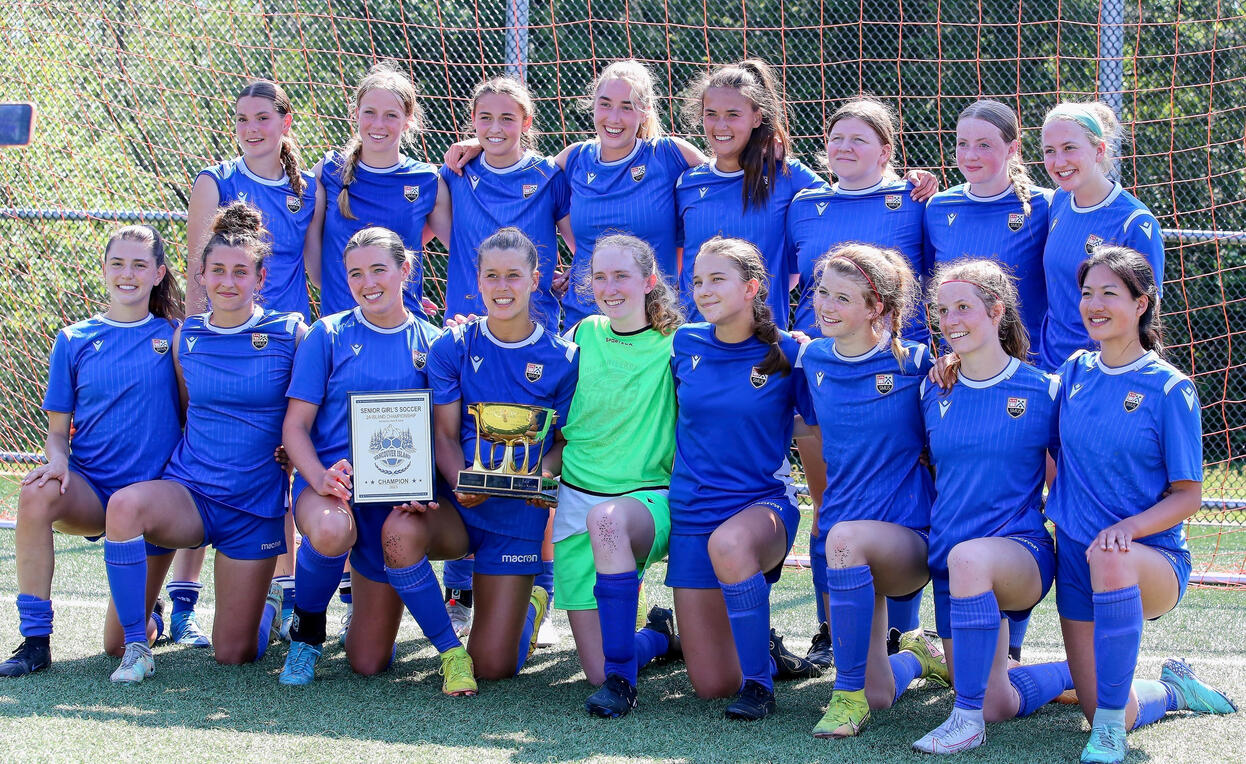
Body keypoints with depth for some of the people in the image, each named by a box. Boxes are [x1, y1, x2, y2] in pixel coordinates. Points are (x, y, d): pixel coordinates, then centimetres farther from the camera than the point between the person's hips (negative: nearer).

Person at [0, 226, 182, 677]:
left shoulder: (174, 337, 3)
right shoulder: (74, 341, 6)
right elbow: (57, 430, 6)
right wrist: (57, 459, -14)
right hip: (89, 491, 1)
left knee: (119, 645, -7)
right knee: (36, 493, -37)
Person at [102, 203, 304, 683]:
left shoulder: (291, 334, -4)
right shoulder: (186, 337, 4)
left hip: (256, 505, -1)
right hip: (188, 493, 2)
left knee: (235, 654, 0)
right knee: (125, 505, -35)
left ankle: (267, 603, 39)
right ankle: (136, 645, -17)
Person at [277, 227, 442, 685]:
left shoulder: (430, 344, 6)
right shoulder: (328, 335, 1)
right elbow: (295, 425, -2)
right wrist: (320, 477, -22)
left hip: (395, 497, 2)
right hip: (328, 484, -2)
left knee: (369, 662, 0)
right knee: (331, 531, -42)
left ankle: (367, 606, 39)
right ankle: (306, 630, -9)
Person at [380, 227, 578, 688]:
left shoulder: (561, 359, -2)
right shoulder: (452, 348, -1)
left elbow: (567, 441, 3)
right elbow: (444, 435, -3)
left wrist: (545, 472, -20)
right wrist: (461, 483, -24)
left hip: (518, 514, -1)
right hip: (456, 504, 1)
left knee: (493, 667, -4)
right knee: (400, 531, -37)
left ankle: (530, 607, 35)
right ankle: (449, 649, -14)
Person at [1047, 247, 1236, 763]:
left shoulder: (1169, 389, -8)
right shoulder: (1075, 372, 5)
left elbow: (1188, 496, -9)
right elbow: (1056, 462, 20)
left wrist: (1126, 529, -24)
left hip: (1153, 556, -5)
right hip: (1076, 560, 5)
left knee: (1109, 560, -42)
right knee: (1107, 715, 1)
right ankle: (1172, 689, 37)